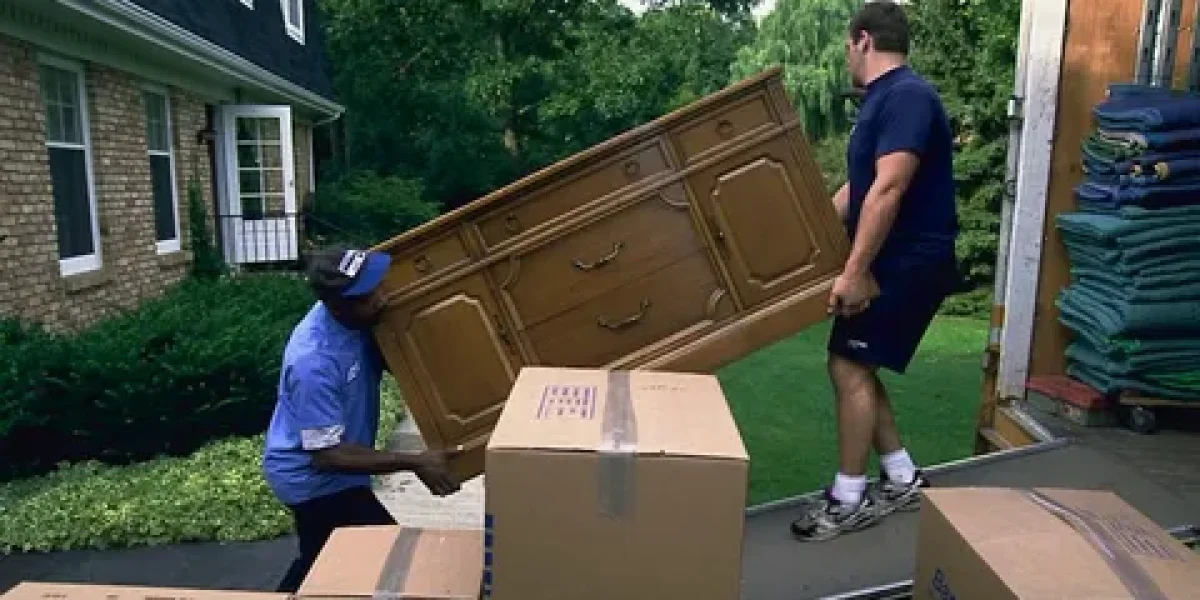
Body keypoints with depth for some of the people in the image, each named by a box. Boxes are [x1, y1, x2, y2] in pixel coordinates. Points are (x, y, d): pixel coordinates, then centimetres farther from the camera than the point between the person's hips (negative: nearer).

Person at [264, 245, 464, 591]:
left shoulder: (354, 320, -11)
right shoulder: (315, 363, -35)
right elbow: (327, 455, -32)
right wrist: (416, 463, -35)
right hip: (314, 477, -9)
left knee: (320, 563, 28)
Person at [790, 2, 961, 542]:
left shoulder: (907, 95, -17)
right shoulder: (881, 100, 15)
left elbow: (887, 191, -25)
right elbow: (856, 189, 22)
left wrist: (854, 271, -26)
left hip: (909, 262, -10)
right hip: (890, 259, 10)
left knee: (850, 367, -8)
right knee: (855, 368, 10)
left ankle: (849, 498, 4)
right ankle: (903, 478, 23)